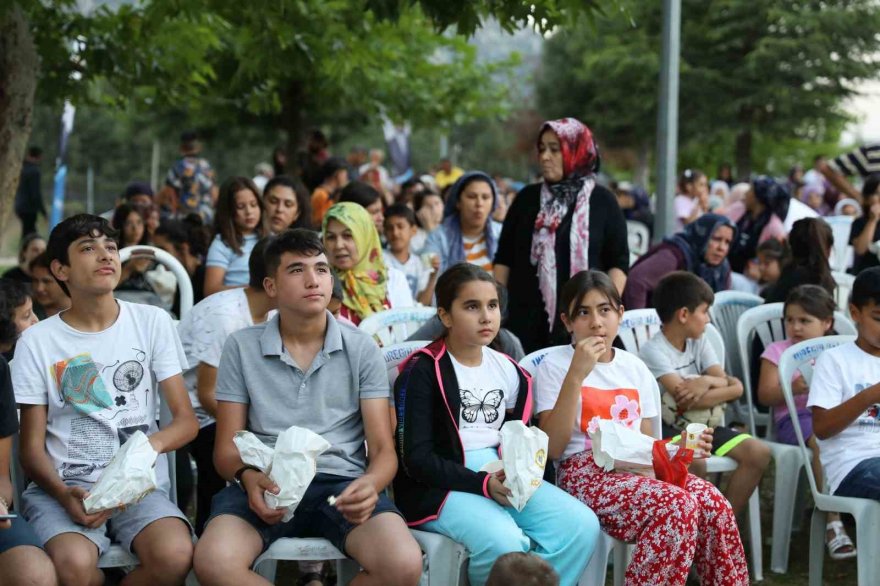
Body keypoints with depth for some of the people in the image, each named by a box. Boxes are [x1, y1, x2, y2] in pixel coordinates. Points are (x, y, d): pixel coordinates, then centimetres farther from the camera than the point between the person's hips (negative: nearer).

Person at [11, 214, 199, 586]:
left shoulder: (152, 323, 7)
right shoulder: (37, 342, 4)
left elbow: (186, 421, 5)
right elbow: (32, 447, 4)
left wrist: (150, 445, -19)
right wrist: (64, 494, -18)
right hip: (62, 486, -1)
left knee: (175, 555, -32)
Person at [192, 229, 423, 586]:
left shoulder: (362, 349, 7)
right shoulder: (241, 347, 7)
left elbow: (383, 448, 3)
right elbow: (226, 448, 7)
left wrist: (370, 484, -22)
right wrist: (248, 477, -18)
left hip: (342, 482, 0)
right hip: (268, 484, 0)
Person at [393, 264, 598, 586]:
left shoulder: (508, 371, 15)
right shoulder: (422, 372, -5)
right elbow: (416, 458, -11)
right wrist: (482, 483, -20)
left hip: (503, 478, 6)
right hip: (442, 485, -6)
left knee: (582, 525, -16)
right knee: (504, 542, -34)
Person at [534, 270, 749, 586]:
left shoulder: (636, 368, 16)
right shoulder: (554, 366, 0)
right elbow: (552, 448, -10)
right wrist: (576, 375, -16)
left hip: (637, 470, 5)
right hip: (585, 473, -5)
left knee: (714, 504, -24)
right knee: (677, 506, -32)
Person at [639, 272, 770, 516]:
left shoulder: (699, 343, 10)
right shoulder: (653, 351, -11)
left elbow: (735, 387, 0)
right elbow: (683, 396, -23)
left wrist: (708, 381, -19)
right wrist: (717, 382, -13)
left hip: (701, 425, 7)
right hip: (668, 429, -7)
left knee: (758, 452, -13)